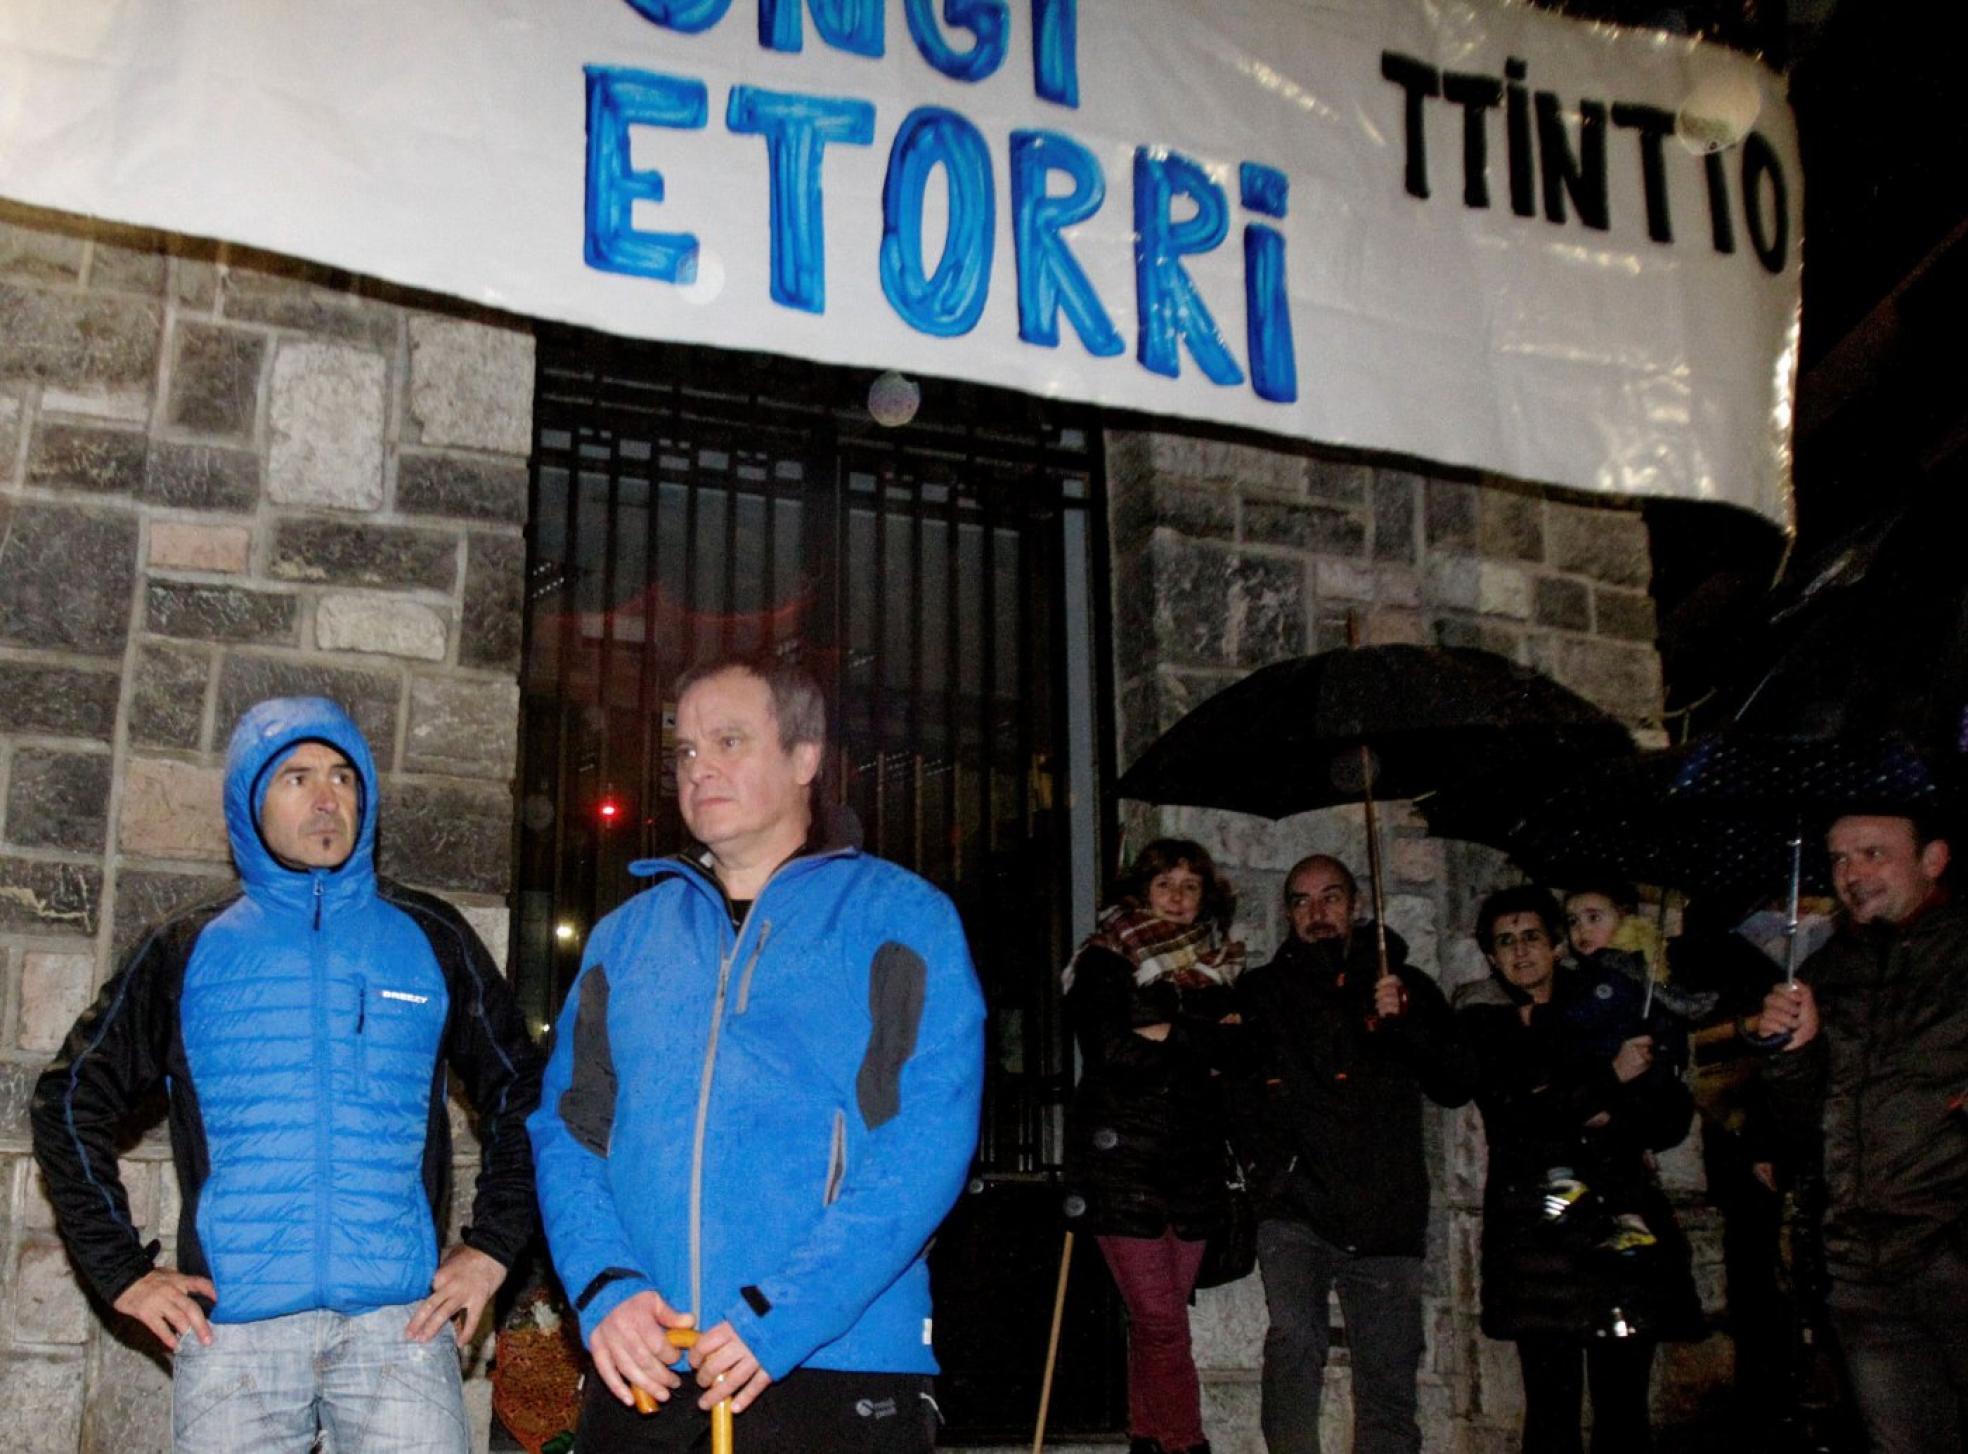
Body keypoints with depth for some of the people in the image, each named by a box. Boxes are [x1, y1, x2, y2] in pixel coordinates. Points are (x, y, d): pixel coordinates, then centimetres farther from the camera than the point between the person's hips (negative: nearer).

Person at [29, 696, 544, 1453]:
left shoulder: (430, 939, 9)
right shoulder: (187, 952, 9)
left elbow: (519, 1094, 13)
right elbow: (70, 1104, 14)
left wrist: (491, 1247, 4)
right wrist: (122, 1270, 7)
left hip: (400, 1323, 0)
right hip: (230, 1326, 1)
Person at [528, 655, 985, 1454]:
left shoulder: (900, 917, 0)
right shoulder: (627, 934, 13)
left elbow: (929, 1139, -10)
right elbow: (565, 1127, 9)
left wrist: (780, 1316, -17)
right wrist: (605, 1288, -9)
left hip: (841, 1369, -3)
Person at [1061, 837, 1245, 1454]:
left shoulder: (1218, 968, 15)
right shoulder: (1106, 963, 0)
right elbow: (1110, 1051, -13)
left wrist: (1167, 1034, -7)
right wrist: (1205, 1036, -9)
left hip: (1192, 1163, 4)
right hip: (1121, 1159, -4)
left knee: (1159, 1320, 7)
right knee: (1161, 1321, -9)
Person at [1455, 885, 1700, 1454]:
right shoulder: (1481, 1022, 10)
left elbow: (1672, 1118, 14)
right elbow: (1516, 1108, -7)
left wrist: (1613, 1119, -4)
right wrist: (1609, 1080, -9)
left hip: (1618, 1218, 1)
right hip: (1535, 1230, -1)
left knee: (1623, 1404, -2)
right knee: (1552, 1403, -6)